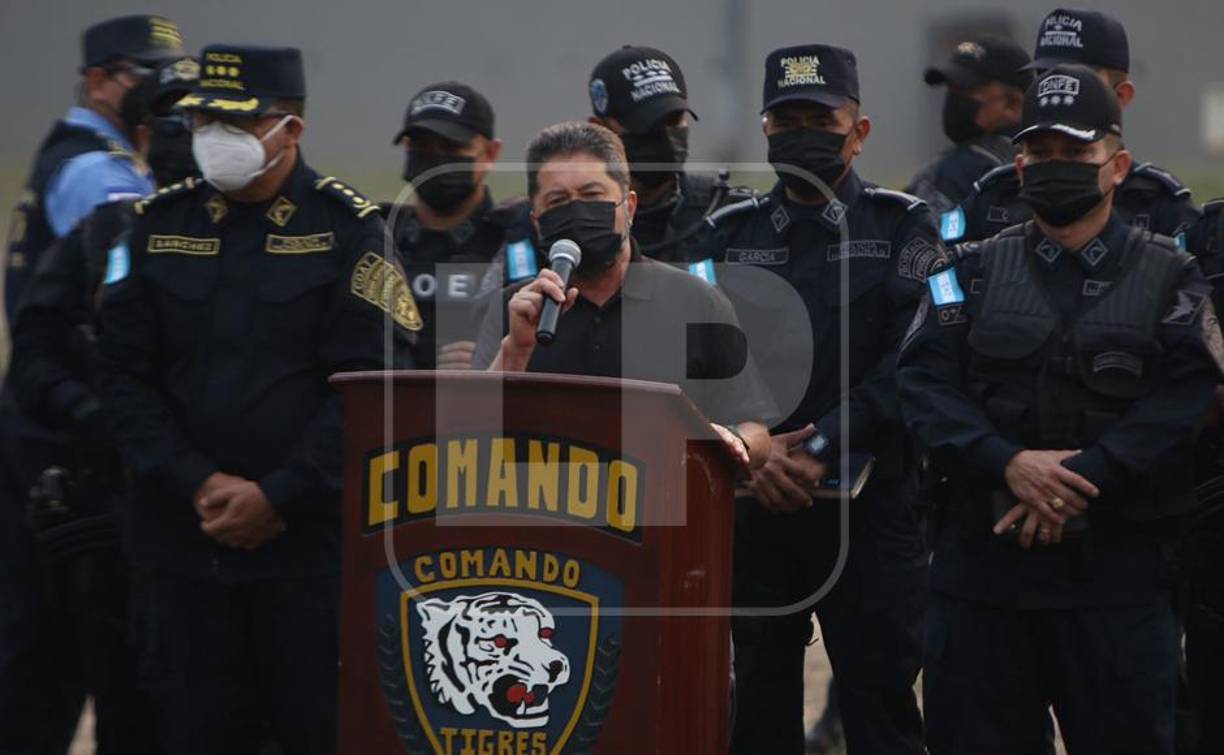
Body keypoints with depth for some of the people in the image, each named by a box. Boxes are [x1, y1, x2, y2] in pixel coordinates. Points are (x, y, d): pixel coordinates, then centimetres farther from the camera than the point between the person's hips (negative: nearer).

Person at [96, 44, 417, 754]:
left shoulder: (347, 229, -3)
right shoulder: (160, 224, 8)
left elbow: (367, 387, -9)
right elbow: (126, 375, 5)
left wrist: (278, 497, -14)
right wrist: (198, 485, -8)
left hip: (311, 541, -3)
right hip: (186, 540, 4)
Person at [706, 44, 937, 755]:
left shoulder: (903, 229, 2)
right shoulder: (732, 236, 11)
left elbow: (909, 366, -9)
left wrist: (821, 448, -18)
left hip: (871, 507, -3)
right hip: (755, 504, 3)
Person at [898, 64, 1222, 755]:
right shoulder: (972, 274, 11)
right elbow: (927, 386, -1)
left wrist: (1078, 484, -19)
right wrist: (1009, 464, -17)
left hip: (1117, 568, -2)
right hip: (983, 559, 2)